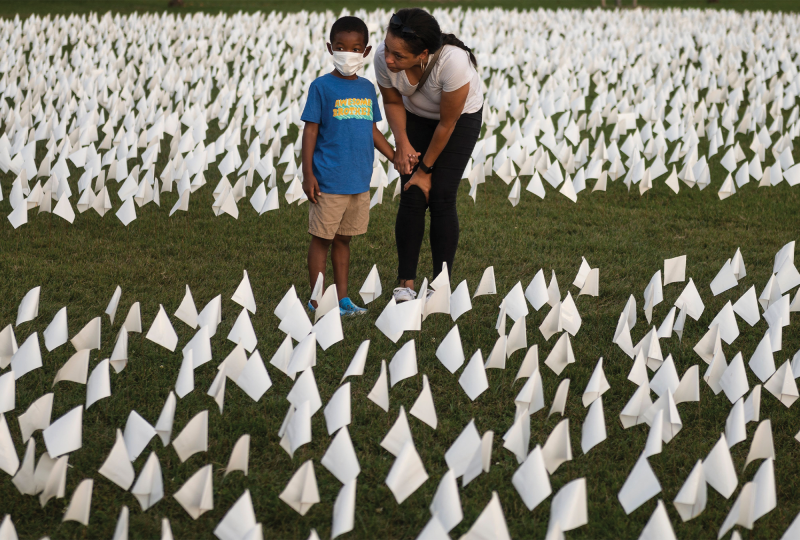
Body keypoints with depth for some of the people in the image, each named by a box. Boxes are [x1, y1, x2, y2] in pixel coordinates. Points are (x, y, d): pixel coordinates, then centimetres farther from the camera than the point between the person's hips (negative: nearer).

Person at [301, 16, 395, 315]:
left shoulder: (367, 88, 9)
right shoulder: (321, 87, -7)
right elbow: (310, 131, -7)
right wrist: (307, 174, -11)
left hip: (359, 181, 5)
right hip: (329, 182, -5)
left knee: (343, 238, 14)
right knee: (321, 239, 4)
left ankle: (342, 297, 21)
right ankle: (317, 300, 12)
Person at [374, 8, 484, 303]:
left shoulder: (453, 62, -42)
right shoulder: (384, 57, -31)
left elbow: (447, 124, -26)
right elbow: (392, 102, -7)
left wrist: (426, 170, -16)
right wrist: (401, 141, -21)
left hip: (461, 118, -3)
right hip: (416, 118, 3)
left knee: (441, 198, -9)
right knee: (411, 198, -6)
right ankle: (405, 284, 0)